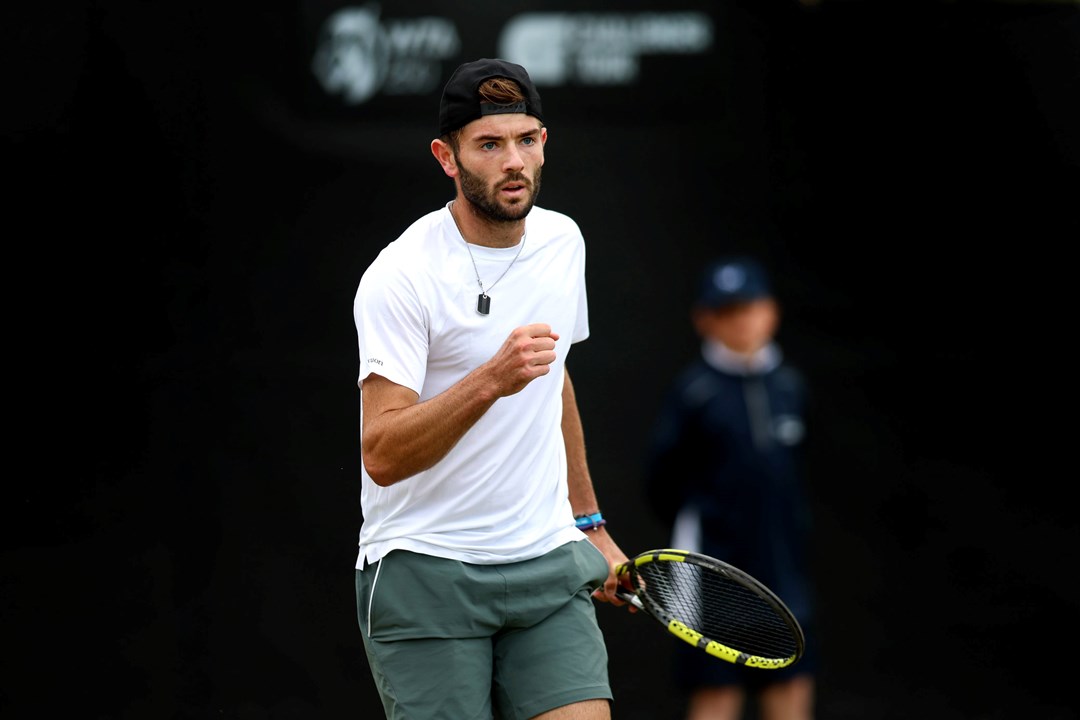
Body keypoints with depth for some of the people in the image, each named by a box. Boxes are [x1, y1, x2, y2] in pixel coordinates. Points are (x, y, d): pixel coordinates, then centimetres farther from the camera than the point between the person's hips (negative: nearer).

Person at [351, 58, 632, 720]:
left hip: (549, 566, 5)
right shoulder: (402, 275, -13)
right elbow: (382, 457, -20)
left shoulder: (562, 242, 8)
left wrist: (589, 523, 26)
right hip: (425, 574, -5)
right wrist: (490, 382, -32)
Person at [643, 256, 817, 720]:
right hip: (717, 572, -5)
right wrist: (695, 530, 5)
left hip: (783, 573, 5)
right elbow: (662, 481, -3)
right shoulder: (693, 391, -6)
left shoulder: (790, 387, 9)